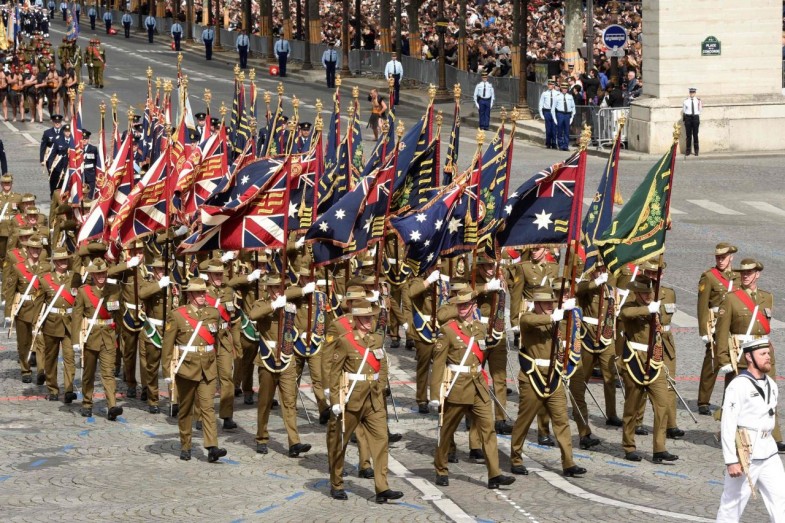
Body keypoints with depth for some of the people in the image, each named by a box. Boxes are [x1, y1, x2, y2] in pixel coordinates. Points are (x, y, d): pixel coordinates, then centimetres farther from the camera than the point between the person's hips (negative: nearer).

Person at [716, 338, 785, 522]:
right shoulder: (738, 386, -14)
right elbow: (727, 426, -15)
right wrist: (731, 461, -18)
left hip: (769, 453, 7)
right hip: (745, 455, -7)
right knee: (733, 502, 3)